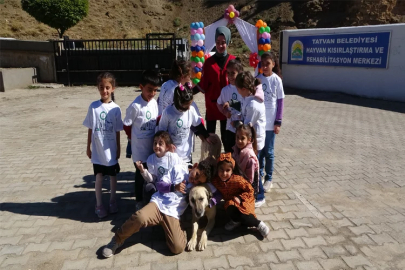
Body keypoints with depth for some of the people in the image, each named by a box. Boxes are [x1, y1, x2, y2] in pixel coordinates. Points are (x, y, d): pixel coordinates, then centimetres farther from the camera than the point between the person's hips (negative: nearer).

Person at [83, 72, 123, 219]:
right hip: (97, 150, 0)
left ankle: (112, 201, 32)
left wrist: (118, 148, 2)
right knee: (99, 177, 9)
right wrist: (88, 147, 3)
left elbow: (117, 131, -1)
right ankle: (99, 204, 25)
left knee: (113, 176, 14)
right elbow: (90, 129, 0)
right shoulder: (93, 107, -6)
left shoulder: (116, 109, -7)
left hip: (111, 150, 0)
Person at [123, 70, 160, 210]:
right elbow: (126, 126, -11)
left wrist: (155, 137, 9)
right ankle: (139, 200, 27)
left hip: (153, 146, 6)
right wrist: (136, 139, 2)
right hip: (140, 148, -5)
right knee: (141, 174, 9)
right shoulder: (135, 106, -20)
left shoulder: (154, 102, -1)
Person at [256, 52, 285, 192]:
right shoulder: (257, 78, 0)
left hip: (270, 122, -2)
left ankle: (269, 179, 21)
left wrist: (278, 122, -7)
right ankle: (259, 174, 29)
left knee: (268, 152, 7)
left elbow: (280, 101, -4)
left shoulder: (276, 80, -6)